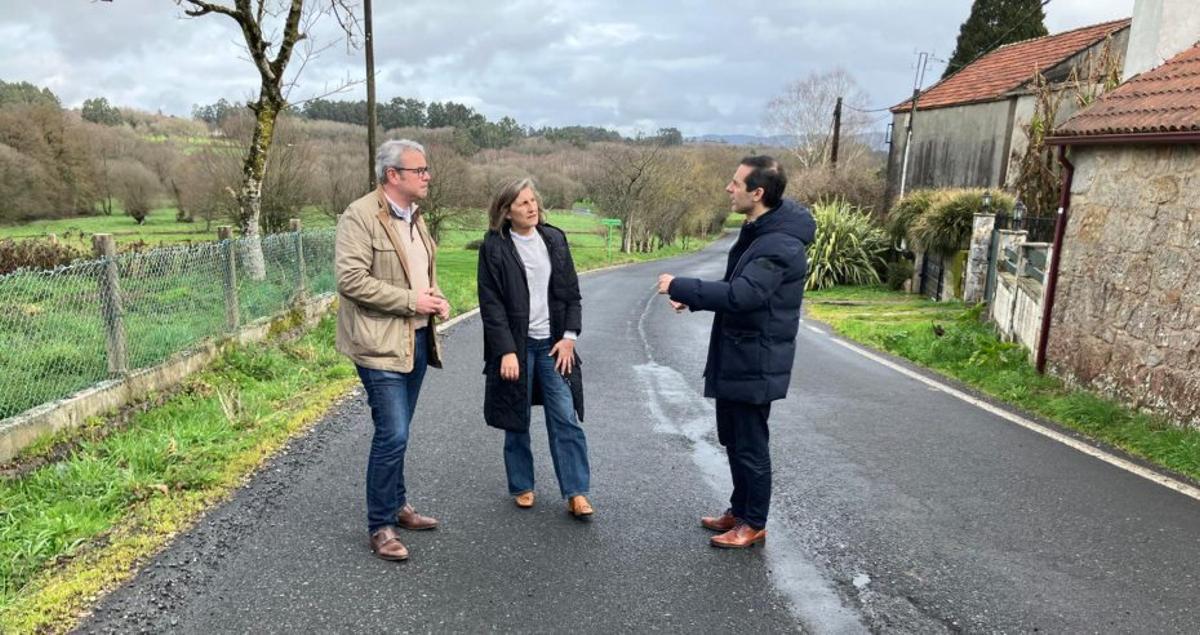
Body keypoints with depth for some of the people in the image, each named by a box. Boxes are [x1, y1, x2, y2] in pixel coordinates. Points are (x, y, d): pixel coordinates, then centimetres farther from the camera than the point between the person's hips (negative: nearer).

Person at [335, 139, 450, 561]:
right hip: (381, 344, -8)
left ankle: (397, 505, 33)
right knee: (393, 435, -8)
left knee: (397, 432, 19)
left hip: (417, 340, 8)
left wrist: (436, 298, 4)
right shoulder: (360, 216, -13)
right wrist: (410, 301, -20)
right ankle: (380, 526, 8)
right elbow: (350, 279, -21)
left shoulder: (414, 217, 14)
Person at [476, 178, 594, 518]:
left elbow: (571, 291, 7)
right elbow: (491, 303, -9)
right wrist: (506, 351, -15)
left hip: (553, 344, 3)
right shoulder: (494, 247, -6)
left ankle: (576, 492, 9)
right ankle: (522, 487, 27)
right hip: (515, 346, -2)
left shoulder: (554, 239, 5)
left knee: (566, 419, 0)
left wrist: (569, 336, -2)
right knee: (517, 422, 9)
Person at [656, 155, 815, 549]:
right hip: (735, 358, 10)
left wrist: (679, 287, -25)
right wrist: (692, 299, 4)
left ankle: (754, 525, 22)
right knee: (734, 441, 20)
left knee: (751, 446, 5)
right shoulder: (756, 231, 9)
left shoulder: (780, 245, -24)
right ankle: (739, 511, 36)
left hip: (755, 364, -10)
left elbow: (741, 294, -33)